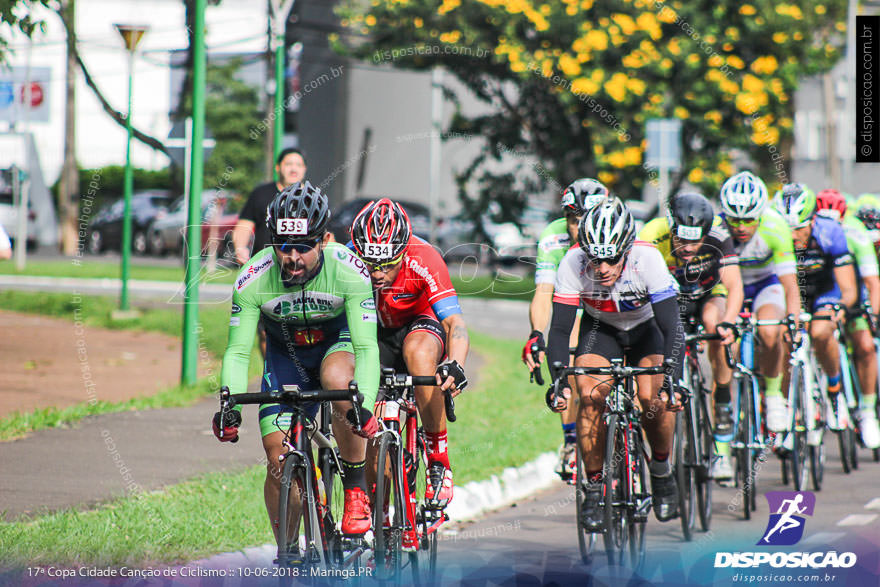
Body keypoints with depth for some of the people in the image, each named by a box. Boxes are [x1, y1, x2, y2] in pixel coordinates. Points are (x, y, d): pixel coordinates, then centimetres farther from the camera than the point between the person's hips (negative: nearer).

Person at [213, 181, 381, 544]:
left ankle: (356, 488, -19)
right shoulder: (253, 279, -27)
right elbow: (237, 351, -24)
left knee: (338, 381, -38)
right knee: (279, 460, -10)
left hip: (338, 341, -2)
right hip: (285, 353, 2)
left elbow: (367, 347, -34)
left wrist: (364, 407, -49)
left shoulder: (348, 271, -31)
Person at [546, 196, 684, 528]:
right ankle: (594, 486, -9)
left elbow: (672, 327, -35)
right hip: (600, 328, 1)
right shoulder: (573, 263, -30)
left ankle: (661, 470, 5)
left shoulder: (648, 259, -34)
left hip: (646, 329, -1)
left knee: (653, 399, -23)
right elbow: (559, 330, -27)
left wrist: (670, 380, -47)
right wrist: (559, 382, -40)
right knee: (591, 396, -23)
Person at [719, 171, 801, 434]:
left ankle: (773, 394, -5)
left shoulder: (775, 228, -31)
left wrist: (793, 320, -46)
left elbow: (790, 284, -31)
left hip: (765, 283, -1)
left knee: (769, 334, -29)